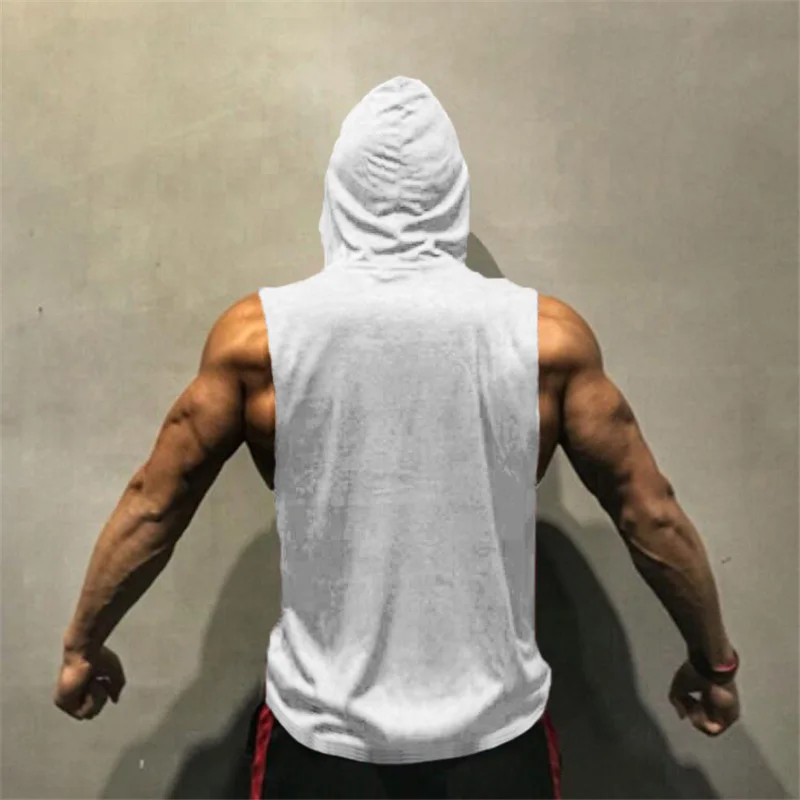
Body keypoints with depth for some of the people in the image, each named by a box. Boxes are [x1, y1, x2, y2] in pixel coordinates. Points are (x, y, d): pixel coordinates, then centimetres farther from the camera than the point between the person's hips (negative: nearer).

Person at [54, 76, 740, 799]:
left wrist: (83, 645, 14)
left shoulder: (259, 333, -11)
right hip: (496, 735, 1)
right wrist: (714, 660, 14)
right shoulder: (548, 334, -10)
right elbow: (652, 517, -2)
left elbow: (153, 504, -2)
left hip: (322, 734, 1)